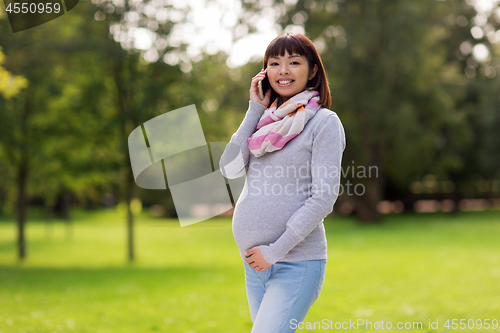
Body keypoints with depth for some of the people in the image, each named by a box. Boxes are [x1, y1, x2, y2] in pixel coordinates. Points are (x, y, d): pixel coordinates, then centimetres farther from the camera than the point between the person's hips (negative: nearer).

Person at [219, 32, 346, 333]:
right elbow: (230, 168, 1)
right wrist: (255, 110, 1)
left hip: (297, 263, -7)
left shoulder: (324, 122, -6)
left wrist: (276, 250, -14)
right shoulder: (266, 121, 13)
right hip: (255, 263, 7)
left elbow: (324, 197, -12)